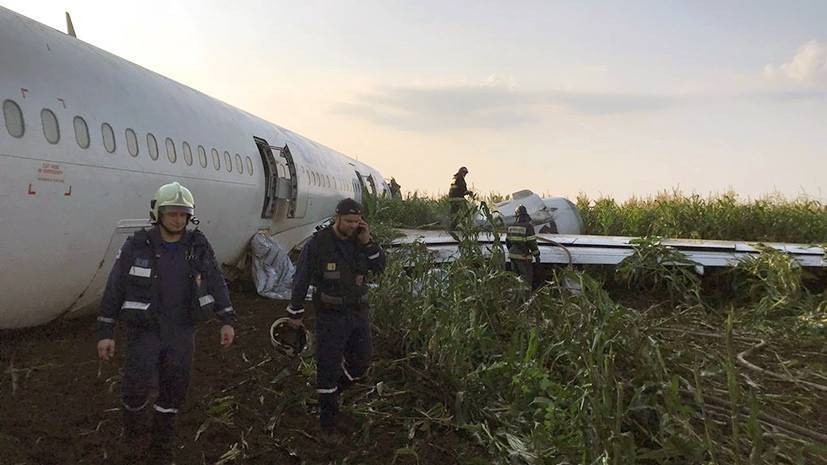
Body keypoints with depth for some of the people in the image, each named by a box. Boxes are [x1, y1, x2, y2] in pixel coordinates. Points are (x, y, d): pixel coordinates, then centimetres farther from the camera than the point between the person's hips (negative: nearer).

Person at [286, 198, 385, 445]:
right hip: (331, 315, -5)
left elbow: (380, 267, -2)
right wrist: (295, 313, -1)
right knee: (328, 367, 1)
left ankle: (332, 390, 41)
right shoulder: (318, 243, -12)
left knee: (361, 361, 14)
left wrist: (368, 242, -16)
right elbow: (301, 279, -6)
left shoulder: (360, 241, 1)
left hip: (358, 313, 5)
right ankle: (328, 424, 14)